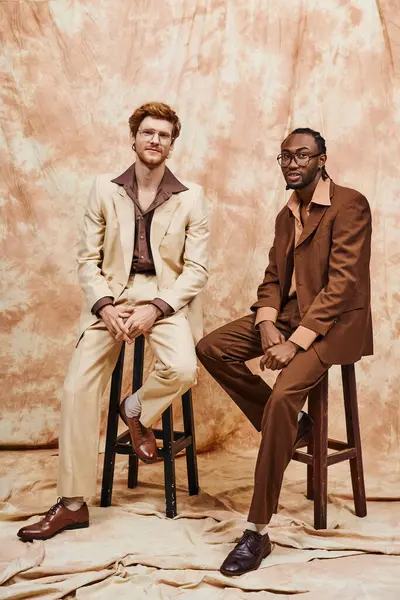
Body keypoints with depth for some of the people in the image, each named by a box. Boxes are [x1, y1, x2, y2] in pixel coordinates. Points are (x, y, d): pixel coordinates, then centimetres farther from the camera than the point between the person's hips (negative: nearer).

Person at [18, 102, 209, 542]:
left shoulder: (190, 197, 3)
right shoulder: (105, 190, 7)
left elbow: (196, 269, -1)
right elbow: (88, 258, 6)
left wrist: (154, 309, -15)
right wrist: (105, 306, -12)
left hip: (166, 297, -1)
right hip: (111, 296, 1)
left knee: (182, 369, -30)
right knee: (77, 386, -14)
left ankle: (137, 410, 7)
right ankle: (73, 504, -3)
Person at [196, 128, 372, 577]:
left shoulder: (349, 205, -11)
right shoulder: (286, 215, 15)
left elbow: (342, 285, -19)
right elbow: (273, 279, 13)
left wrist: (295, 342, -25)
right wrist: (267, 325, -8)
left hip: (334, 322, -8)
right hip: (288, 314, 8)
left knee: (283, 396, -29)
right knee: (211, 348, -8)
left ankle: (257, 531, -19)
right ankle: (291, 426, 3)